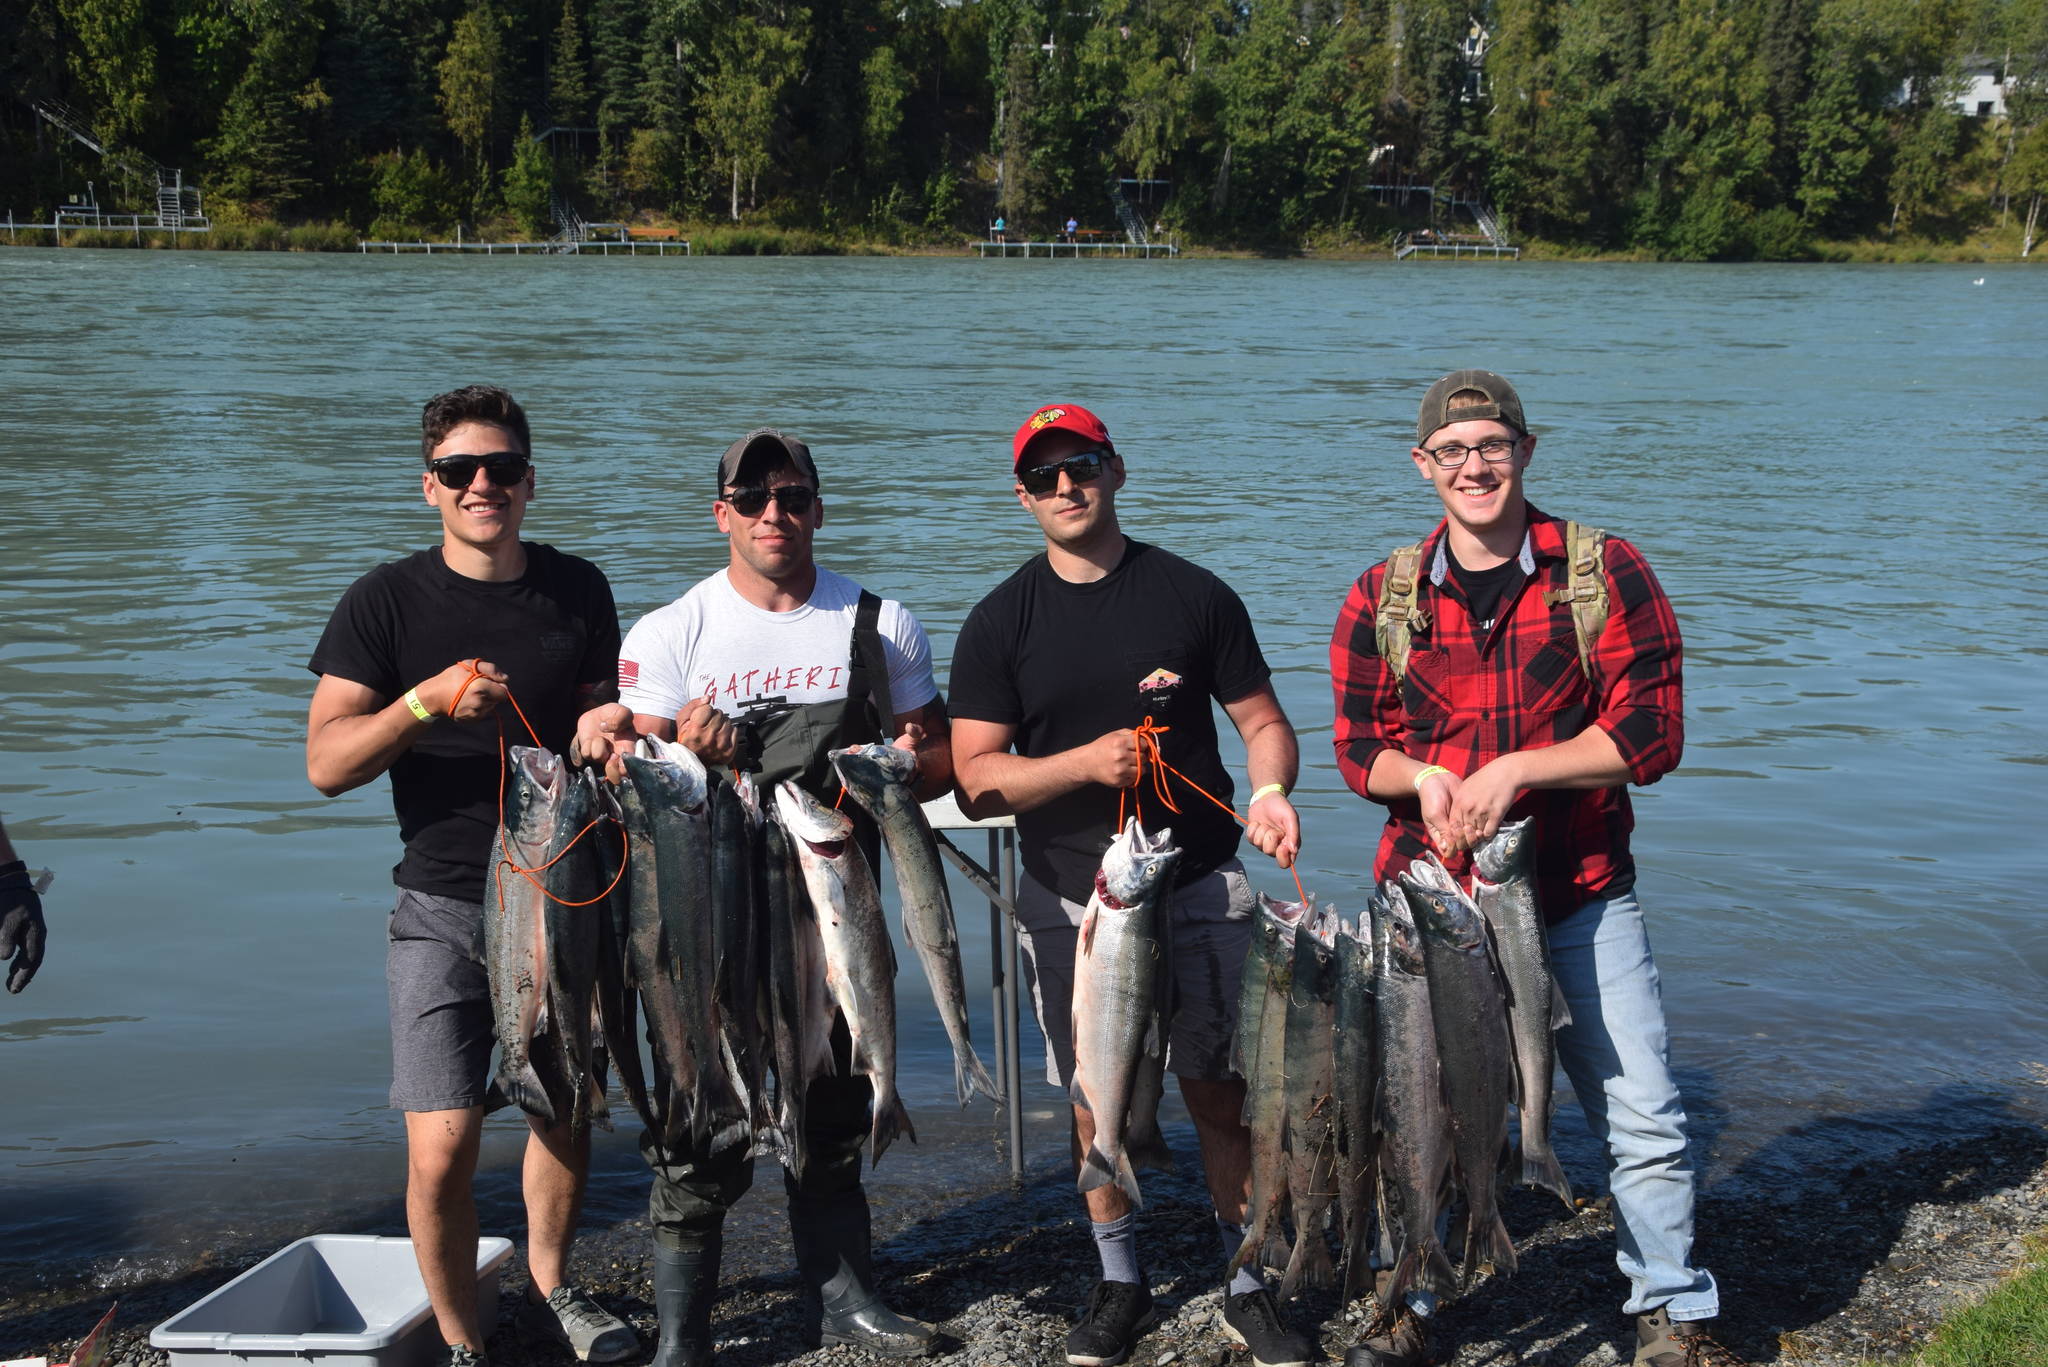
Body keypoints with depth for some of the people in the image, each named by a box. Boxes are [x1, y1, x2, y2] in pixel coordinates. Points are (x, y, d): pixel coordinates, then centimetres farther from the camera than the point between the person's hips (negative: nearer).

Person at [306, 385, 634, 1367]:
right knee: (440, 1149, -10)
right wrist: (427, 701, -25)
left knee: (567, 1111, 15)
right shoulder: (386, 602, -6)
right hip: (445, 909, -3)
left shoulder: (577, 590, 5)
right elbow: (326, 763, -10)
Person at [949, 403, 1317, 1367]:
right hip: (1069, 898, 1)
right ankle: (1119, 1282, 27)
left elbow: (1262, 720, 6)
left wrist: (1270, 791, -15)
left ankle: (1248, 1285, 17)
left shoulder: (1194, 596, 3)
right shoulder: (1000, 623, 2)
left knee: (1222, 1091, 1)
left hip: (1199, 889, -1)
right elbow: (977, 779, -3)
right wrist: (1084, 761, -18)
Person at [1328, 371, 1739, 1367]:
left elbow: (1649, 732, -10)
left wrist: (1512, 771, -19)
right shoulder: (1382, 599, 3)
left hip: (1583, 896, -1)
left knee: (1642, 1117, 0)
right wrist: (1421, 778, -16)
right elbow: (1359, 748, 6)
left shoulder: (1607, 574, -4)